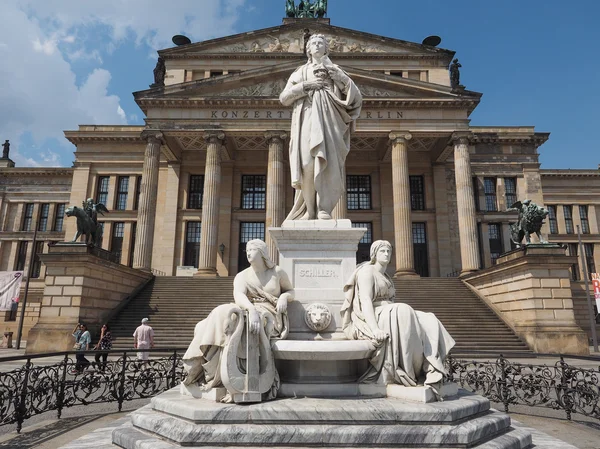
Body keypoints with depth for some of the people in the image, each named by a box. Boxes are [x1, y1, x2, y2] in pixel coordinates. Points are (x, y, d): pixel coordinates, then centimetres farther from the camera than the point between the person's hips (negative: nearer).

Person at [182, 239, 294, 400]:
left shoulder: (277, 272, 8)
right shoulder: (242, 276, 8)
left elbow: (291, 291, 21)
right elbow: (238, 295, -13)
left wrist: (284, 297, -4)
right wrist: (252, 309, -35)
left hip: (270, 318, -3)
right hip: (246, 311, 3)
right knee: (222, 314, -28)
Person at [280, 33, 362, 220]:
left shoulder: (334, 70, 22)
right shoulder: (300, 72, 23)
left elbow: (355, 95, 8)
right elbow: (283, 98, 11)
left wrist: (335, 74, -3)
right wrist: (306, 85, -1)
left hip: (328, 119, 0)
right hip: (307, 120, 0)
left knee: (327, 162, -19)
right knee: (307, 163, -17)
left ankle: (324, 209, -19)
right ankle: (309, 210, -12)